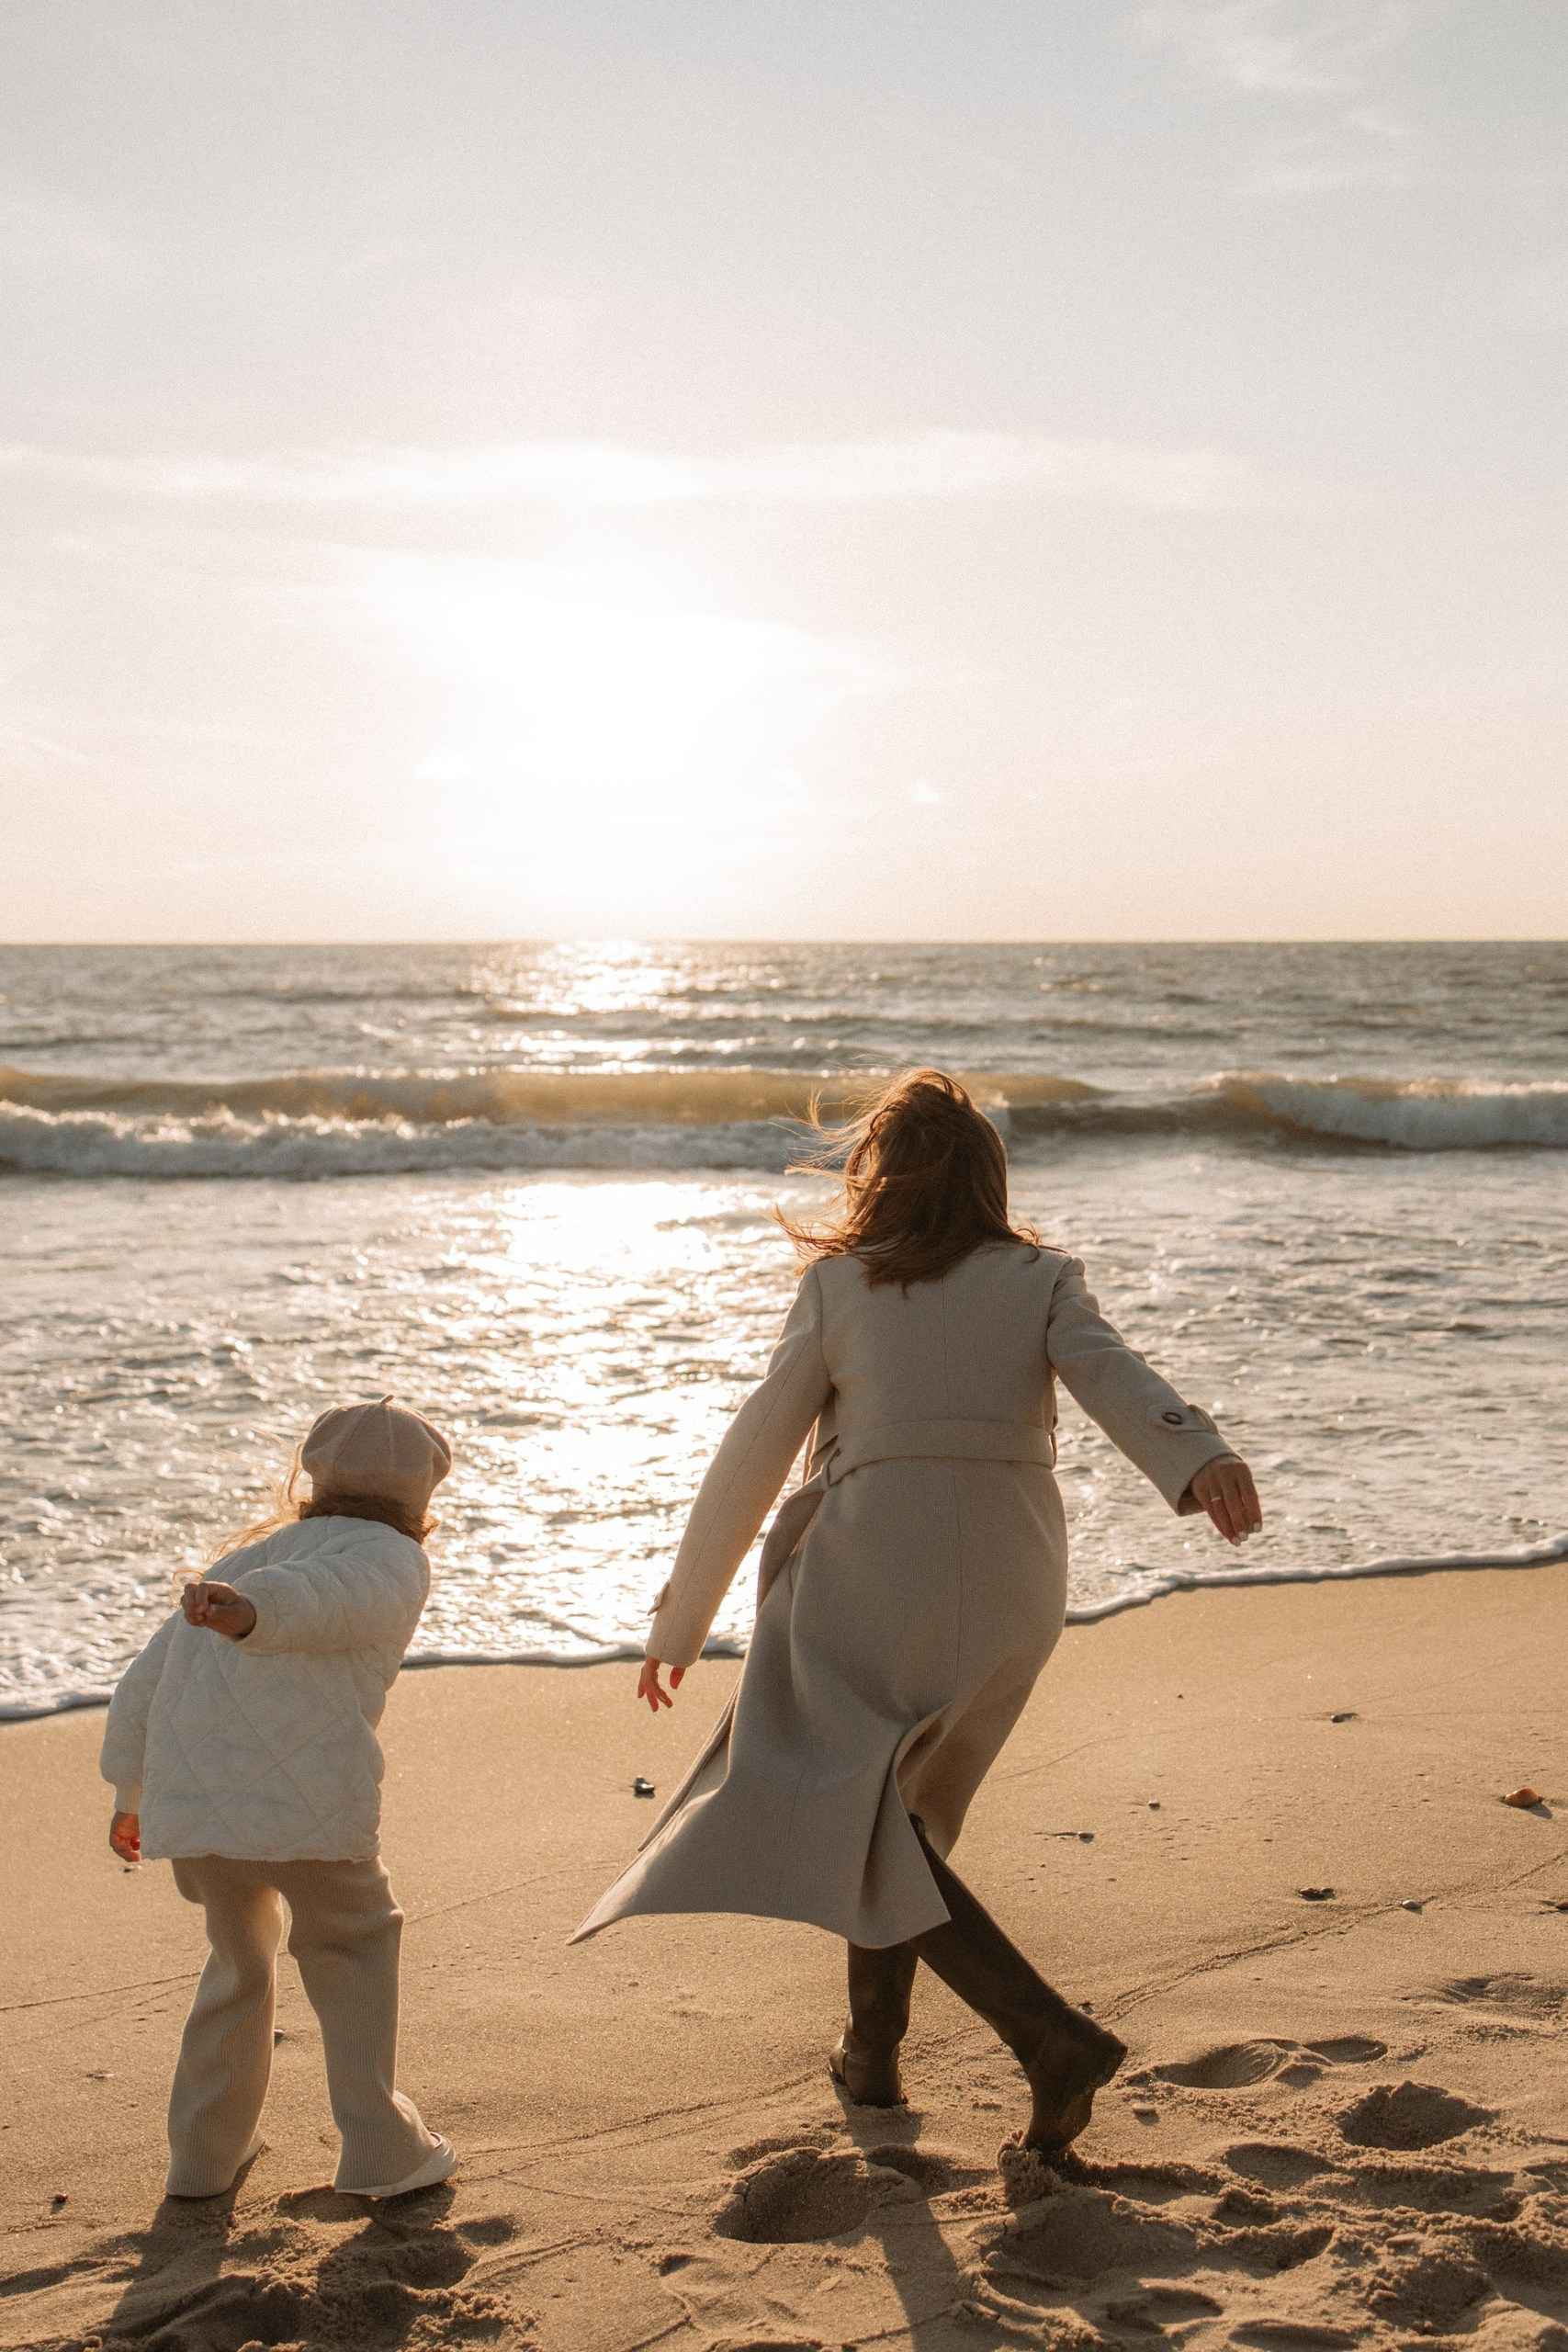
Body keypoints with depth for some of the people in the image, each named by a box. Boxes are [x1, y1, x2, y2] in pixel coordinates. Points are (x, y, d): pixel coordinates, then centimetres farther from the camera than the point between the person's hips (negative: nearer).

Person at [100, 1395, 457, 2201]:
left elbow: (141, 1686, 32)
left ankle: (206, 2150, 35)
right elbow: (325, 1592, -15)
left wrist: (130, 1794, 45)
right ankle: (377, 2147, 19)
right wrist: (252, 1612, -36)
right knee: (351, 1946, 20)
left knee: (240, 1954, 28)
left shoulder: (245, 1560, 30)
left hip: (187, 1804, 5)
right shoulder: (390, 1559, 10)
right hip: (306, 1801, -5)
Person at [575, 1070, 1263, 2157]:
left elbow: (753, 1459, 3)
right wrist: (1202, 1460, -33)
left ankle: (1052, 2035, -25)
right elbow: (1114, 1374, -14)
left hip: (878, 1569, -5)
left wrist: (680, 1620, 11)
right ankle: (873, 2048, 29)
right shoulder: (1043, 1279, 8)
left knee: (859, 1818, -10)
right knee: (901, 1797, 24)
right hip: (1012, 1588, 5)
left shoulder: (840, 1287, 4)